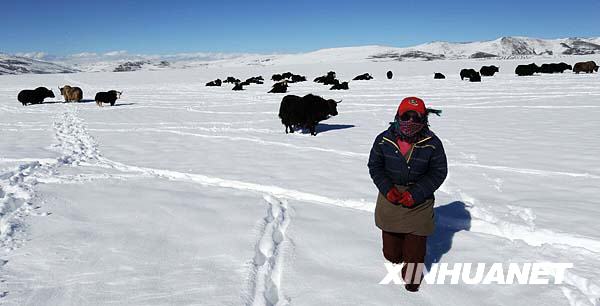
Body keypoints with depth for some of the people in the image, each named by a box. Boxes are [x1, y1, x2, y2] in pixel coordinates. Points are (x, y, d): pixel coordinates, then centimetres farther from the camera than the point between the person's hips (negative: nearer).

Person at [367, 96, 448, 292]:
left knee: (416, 242, 7)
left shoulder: (432, 144, -13)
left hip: (419, 201, -1)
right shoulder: (384, 140, -10)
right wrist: (386, 188, -12)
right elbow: (374, 166, 2)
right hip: (390, 197, 2)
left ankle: (412, 276, 32)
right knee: (390, 250, 14)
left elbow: (439, 172, -6)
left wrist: (416, 194, -15)